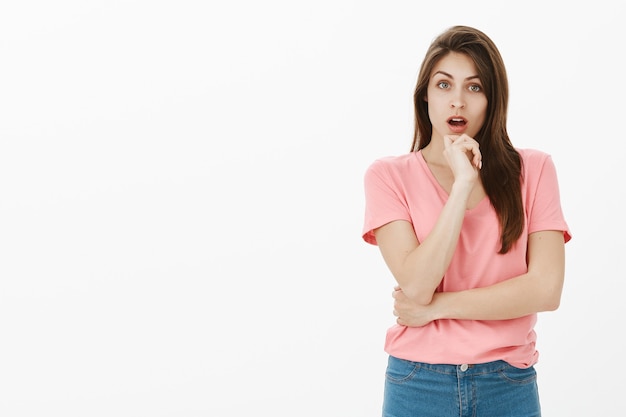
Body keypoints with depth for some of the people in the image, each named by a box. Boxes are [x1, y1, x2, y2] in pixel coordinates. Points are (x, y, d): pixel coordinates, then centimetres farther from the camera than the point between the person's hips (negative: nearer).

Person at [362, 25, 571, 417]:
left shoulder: (533, 169, -2)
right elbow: (416, 285, -16)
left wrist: (435, 307, -12)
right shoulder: (389, 175, -4)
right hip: (418, 384, -1)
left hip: (509, 385, 1)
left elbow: (546, 289, -10)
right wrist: (463, 183, -18)